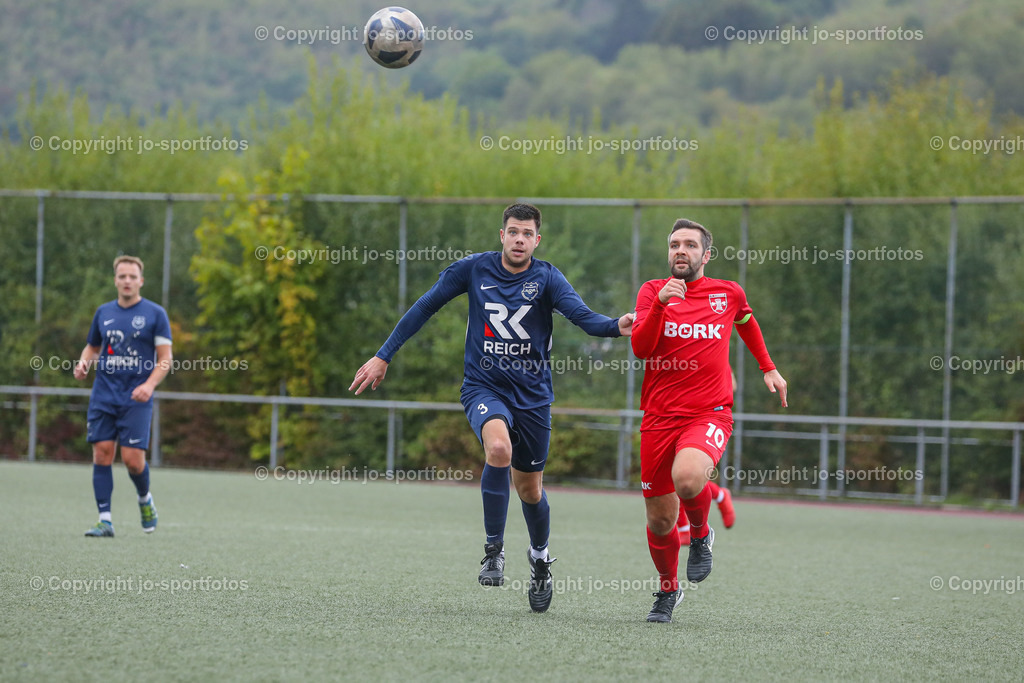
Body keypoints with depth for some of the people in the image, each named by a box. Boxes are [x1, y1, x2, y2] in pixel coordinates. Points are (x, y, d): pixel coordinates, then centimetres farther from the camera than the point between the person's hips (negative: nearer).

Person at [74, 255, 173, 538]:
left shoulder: (155, 314, 0)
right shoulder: (104, 312, 12)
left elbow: (165, 358, -2)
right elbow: (93, 347, 24)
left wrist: (149, 385, -17)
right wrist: (84, 363, 1)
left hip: (136, 399, -3)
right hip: (103, 395, 3)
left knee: (132, 458, -10)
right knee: (102, 453, -6)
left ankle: (145, 499, 22)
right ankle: (105, 521, -3)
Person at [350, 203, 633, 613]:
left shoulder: (546, 278, -7)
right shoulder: (474, 270, -4)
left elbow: (582, 315, -23)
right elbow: (425, 307, 5)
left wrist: (616, 326, -44)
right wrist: (383, 356, 5)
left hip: (532, 394, 1)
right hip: (484, 387, -1)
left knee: (530, 489, 9)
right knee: (499, 447, -32)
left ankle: (540, 557, 40)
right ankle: (493, 550, -20)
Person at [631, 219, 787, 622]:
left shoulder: (728, 294, 7)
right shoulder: (652, 291, 4)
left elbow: (747, 323, 30)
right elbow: (640, 348, -10)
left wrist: (768, 368, 30)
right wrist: (661, 305, -22)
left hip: (710, 413, -1)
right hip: (660, 417, 1)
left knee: (687, 477, -34)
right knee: (660, 520, 4)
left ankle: (701, 533, -1)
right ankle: (667, 590, 32)